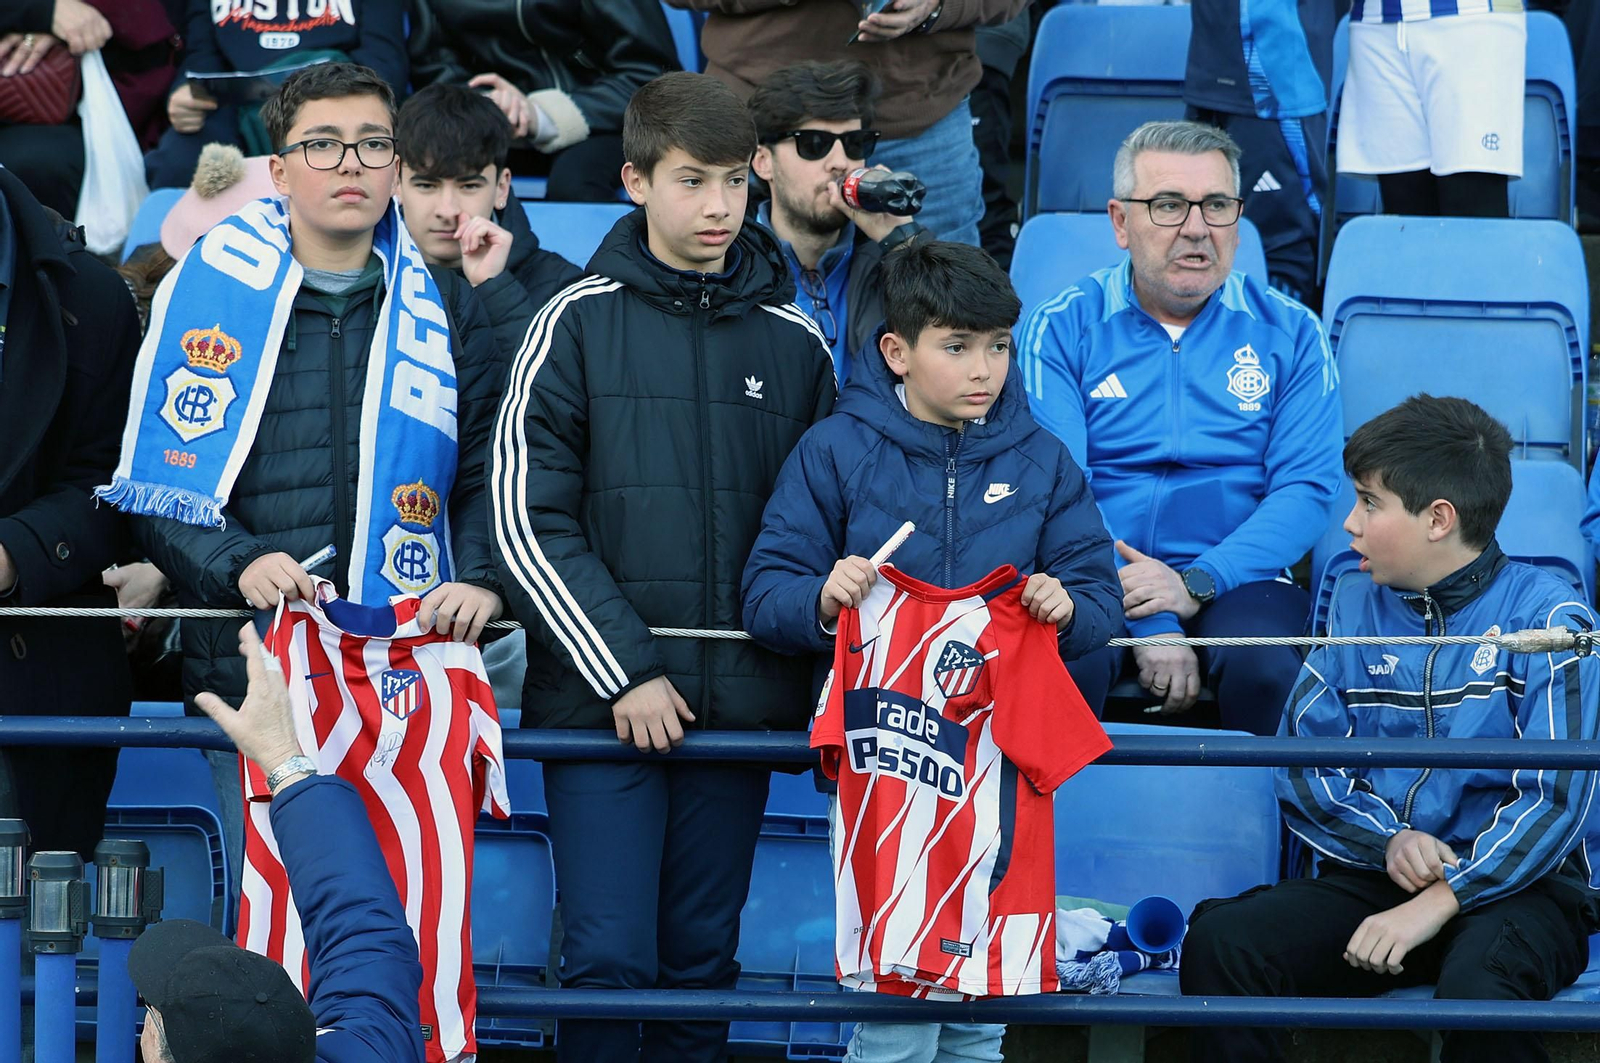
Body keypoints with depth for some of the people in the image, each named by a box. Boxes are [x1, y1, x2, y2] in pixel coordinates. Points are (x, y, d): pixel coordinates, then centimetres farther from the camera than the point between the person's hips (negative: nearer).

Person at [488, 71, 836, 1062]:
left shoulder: (795, 340, 9)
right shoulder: (580, 323, 0)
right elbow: (529, 521, -5)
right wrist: (622, 671, -11)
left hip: (741, 701, 3)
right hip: (596, 697, -3)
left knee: (702, 961, 7)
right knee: (609, 956, -7)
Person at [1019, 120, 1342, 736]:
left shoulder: (1289, 333, 10)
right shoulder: (1062, 329, 6)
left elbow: (1307, 488, 0)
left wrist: (1195, 584, -15)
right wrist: (1145, 620, -19)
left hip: (1235, 576, 1)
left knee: (1265, 668, -32)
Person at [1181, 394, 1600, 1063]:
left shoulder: (1544, 616, -2)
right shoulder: (1357, 613, 14)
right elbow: (1303, 767, 9)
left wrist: (1440, 900, -20)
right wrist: (1389, 839, -11)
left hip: (1517, 883, -4)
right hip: (1372, 874, 4)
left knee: (1481, 983, -40)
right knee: (1219, 944, -25)